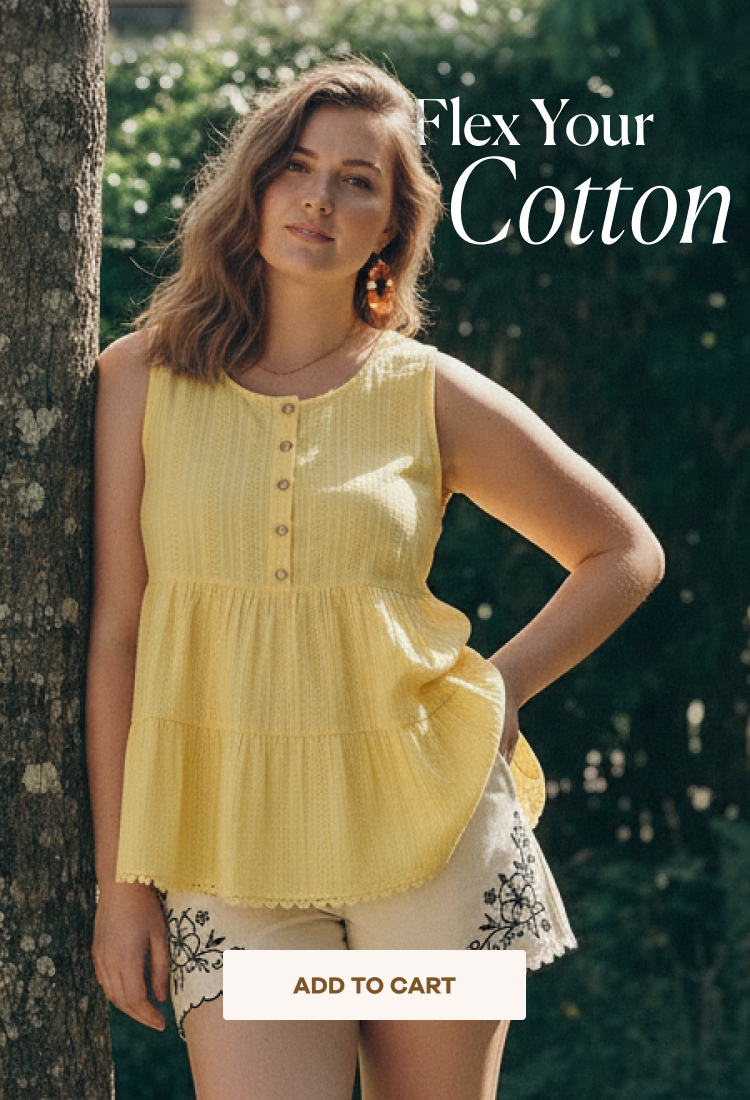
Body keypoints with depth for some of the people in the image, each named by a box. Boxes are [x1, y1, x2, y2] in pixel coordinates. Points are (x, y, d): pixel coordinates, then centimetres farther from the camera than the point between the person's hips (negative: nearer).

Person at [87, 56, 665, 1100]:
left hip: (427, 828, 1)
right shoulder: (142, 379, 3)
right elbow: (113, 632, 3)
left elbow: (626, 553, 14)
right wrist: (120, 876, 0)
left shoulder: (430, 395, 3)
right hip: (230, 849, 0)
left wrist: (499, 688, 1)